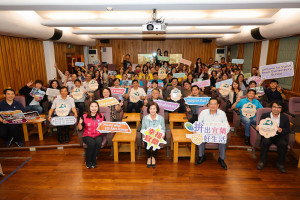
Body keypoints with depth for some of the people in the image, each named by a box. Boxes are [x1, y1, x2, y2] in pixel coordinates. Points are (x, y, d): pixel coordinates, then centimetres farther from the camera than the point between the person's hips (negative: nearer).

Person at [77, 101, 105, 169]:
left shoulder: (102, 116, 4)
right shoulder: (84, 117, 0)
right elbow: (80, 129, 0)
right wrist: (80, 123, -18)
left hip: (98, 135, 1)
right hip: (87, 135, -1)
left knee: (98, 142, -32)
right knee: (92, 143, -32)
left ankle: (93, 161, -12)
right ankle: (88, 162, -8)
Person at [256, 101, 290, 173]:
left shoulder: (285, 118, 9)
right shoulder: (264, 116, 5)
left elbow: (288, 130, 7)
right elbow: (260, 127, 3)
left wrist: (282, 130, -16)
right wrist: (258, 128, -23)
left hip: (279, 136, 1)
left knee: (283, 143, -31)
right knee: (265, 141, -34)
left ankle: (280, 163, -7)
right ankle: (262, 161, -14)